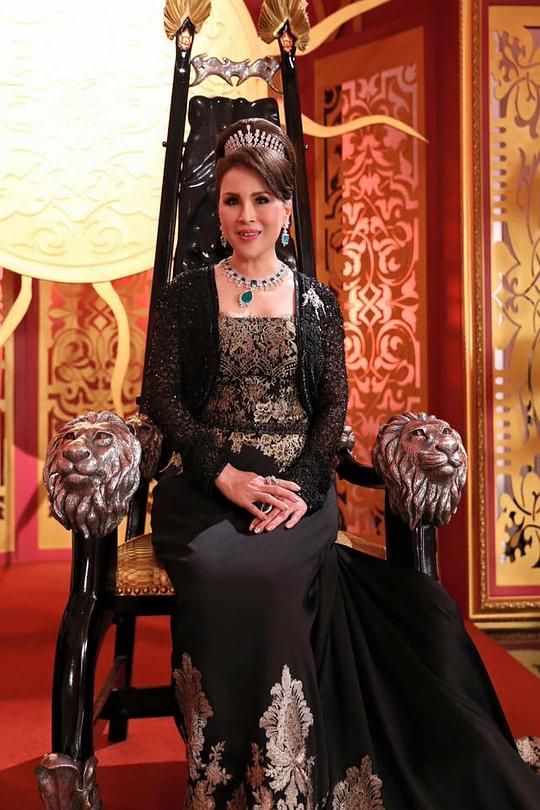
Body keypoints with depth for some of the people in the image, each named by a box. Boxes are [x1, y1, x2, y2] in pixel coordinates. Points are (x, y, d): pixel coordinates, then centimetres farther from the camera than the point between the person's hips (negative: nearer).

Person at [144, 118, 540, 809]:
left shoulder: (317, 302, 12)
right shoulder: (185, 297, 9)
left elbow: (333, 403, 6)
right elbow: (162, 396, 1)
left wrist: (302, 484, -12)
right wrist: (227, 475, -13)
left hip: (298, 489, 0)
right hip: (205, 489, 0)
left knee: (261, 573, -32)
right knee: (219, 569, -32)